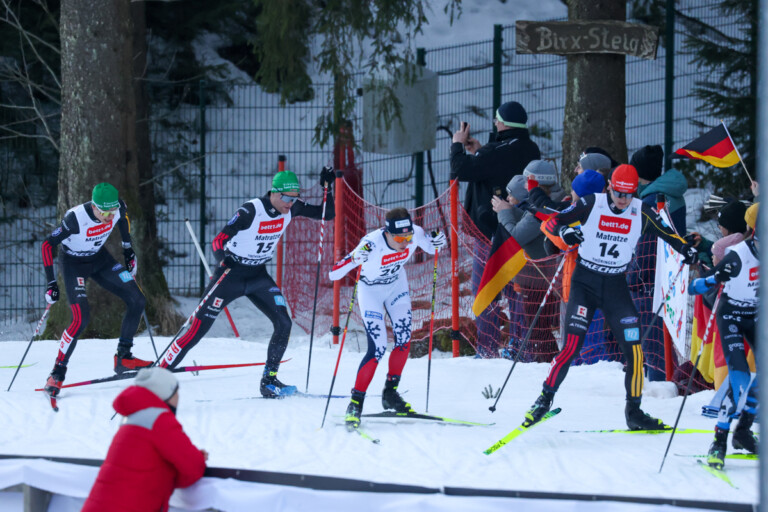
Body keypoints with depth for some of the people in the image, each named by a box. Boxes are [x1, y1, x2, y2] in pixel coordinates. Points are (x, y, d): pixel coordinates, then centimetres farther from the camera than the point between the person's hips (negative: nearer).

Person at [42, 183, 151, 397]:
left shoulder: (118, 208, -22)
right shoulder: (75, 218, -36)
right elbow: (48, 243, -24)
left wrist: (128, 250, 9)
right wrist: (51, 283, -24)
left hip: (100, 259, 6)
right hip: (73, 264, -6)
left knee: (137, 300, -5)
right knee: (81, 318, -22)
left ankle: (123, 358, 7)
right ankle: (57, 374, -10)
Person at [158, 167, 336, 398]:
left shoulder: (291, 209, -6)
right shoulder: (251, 210, -24)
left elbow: (327, 214, 3)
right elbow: (218, 240, -22)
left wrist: (328, 186, -12)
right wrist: (224, 260, -42)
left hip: (258, 277, 5)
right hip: (231, 275, -5)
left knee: (283, 323, -11)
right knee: (199, 327, -8)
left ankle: (269, 380, -1)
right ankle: (161, 370, 0)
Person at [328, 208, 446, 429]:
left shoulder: (415, 233, -25)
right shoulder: (372, 243, -38)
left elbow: (430, 248, 0)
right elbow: (334, 274, -41)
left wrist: (437, 241, -24)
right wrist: (355, 258, -61)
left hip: (396, 284, 5)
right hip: (371, 289, -5)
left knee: (404, 340, 1)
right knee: (377, 349, -13)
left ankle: (390, 394, 20)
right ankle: (355, 403, -2)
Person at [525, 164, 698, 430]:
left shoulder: (641, 212, -3)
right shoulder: (591, 205, -10)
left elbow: (667, 232, 10)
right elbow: (552, 222, -7)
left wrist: (686, 249, -6)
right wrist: (564, 231, -28)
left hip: (616, 287, 3)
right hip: (585, 282, -3)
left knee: (633, 348, -5)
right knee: (571, 346, -14)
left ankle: (633, 411, 7)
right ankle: (545, 399, 1)